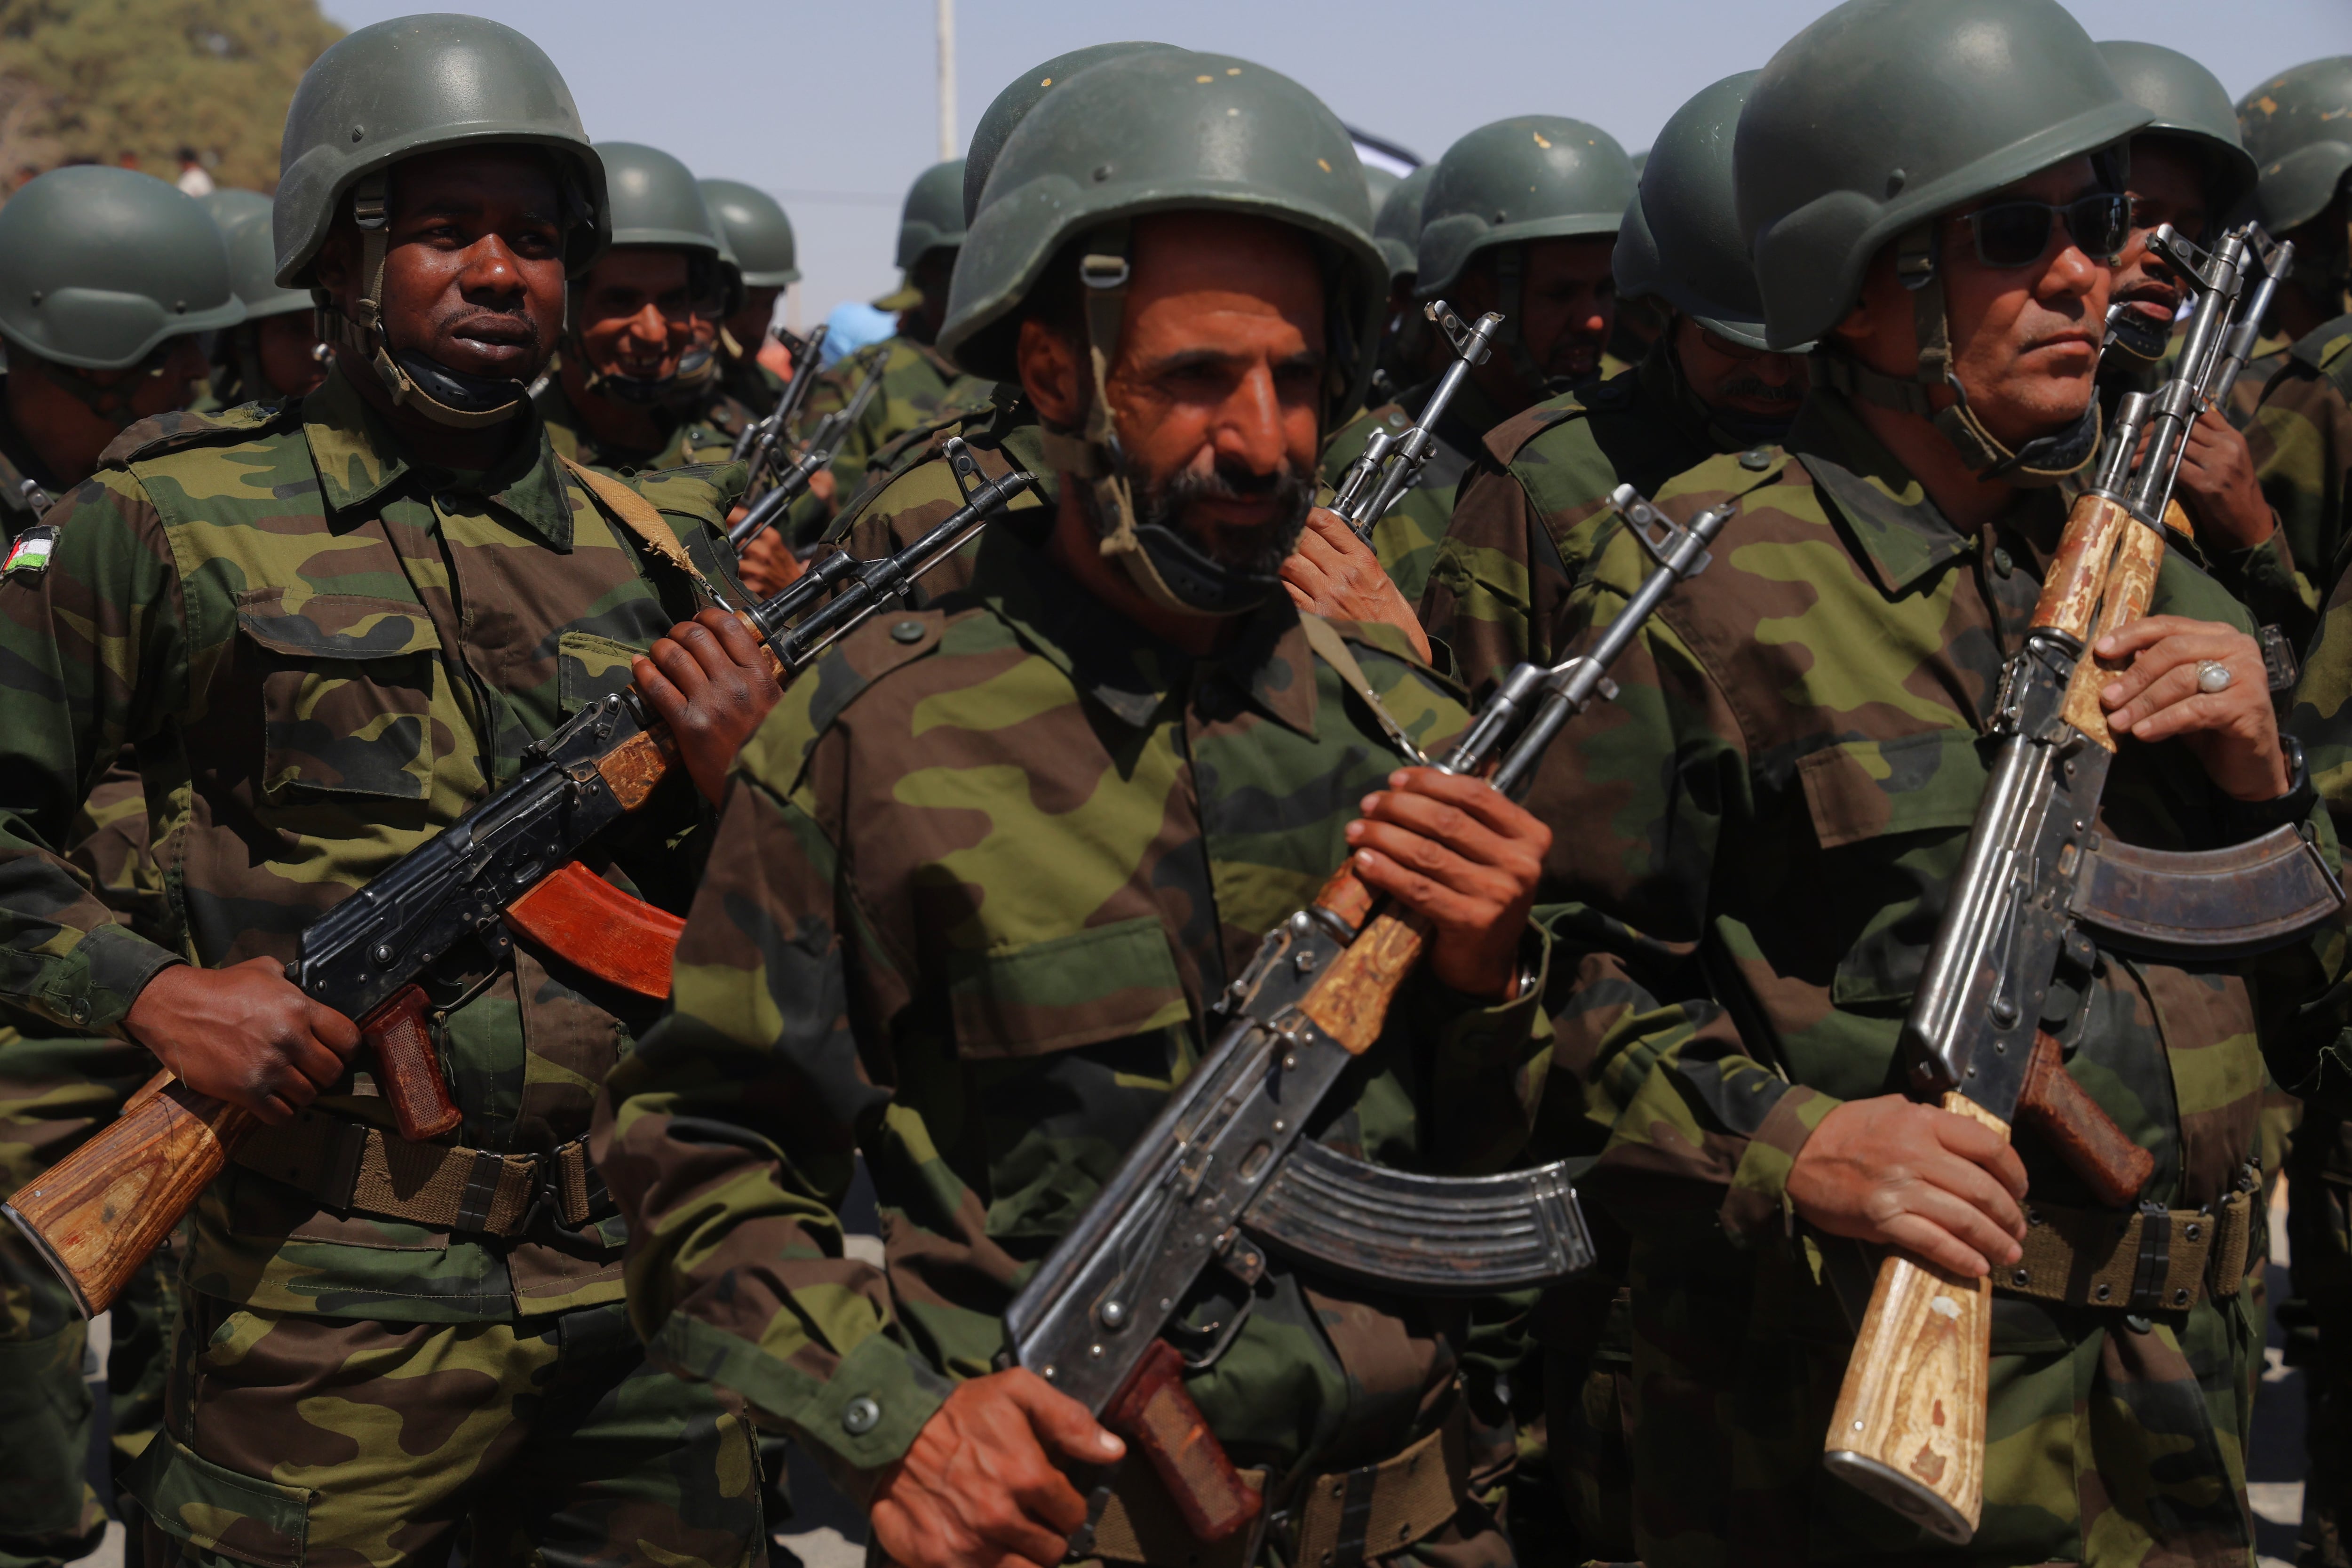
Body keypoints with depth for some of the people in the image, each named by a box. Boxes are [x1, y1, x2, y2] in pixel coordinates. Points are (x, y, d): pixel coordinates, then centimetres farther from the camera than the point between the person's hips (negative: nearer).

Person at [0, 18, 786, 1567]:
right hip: (331, 1310, -3)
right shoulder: (177, 517, -1)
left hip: (648, 1286, 4)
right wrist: (142, 991, -13)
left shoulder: (658, 542, 9)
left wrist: (725, 789, -5)